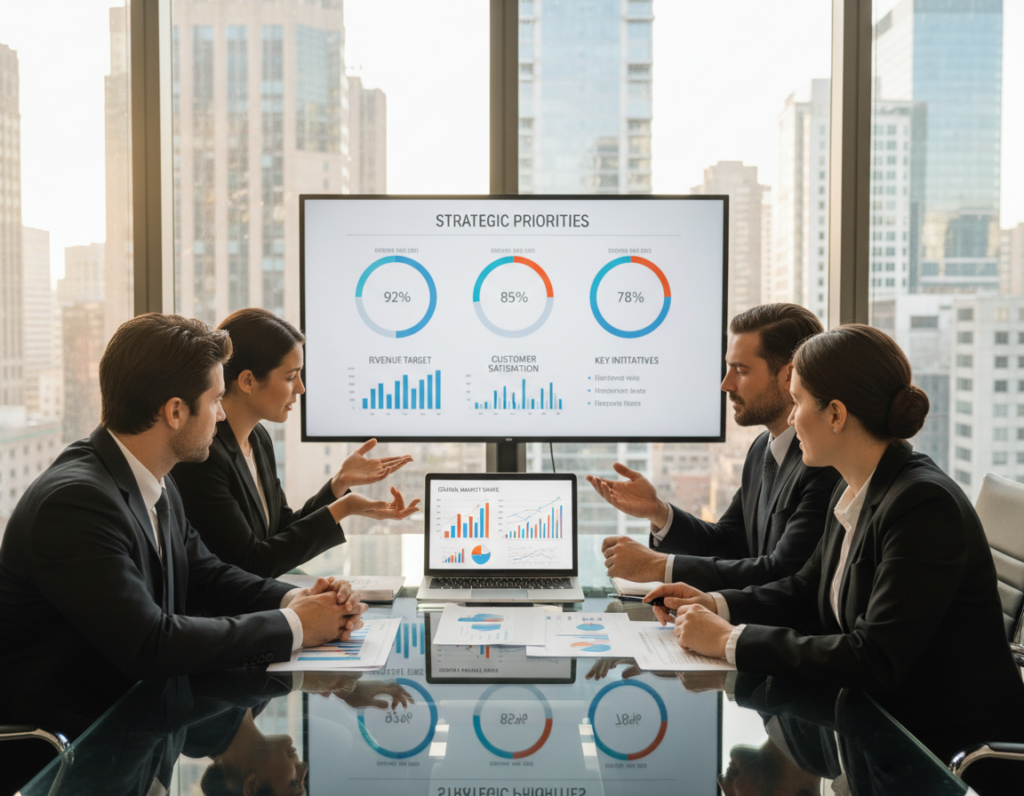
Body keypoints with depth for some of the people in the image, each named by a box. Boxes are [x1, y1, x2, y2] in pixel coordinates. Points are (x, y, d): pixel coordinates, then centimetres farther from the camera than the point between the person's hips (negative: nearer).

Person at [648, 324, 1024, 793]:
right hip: (882, 722, 8)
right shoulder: (852, 491, 4)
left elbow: (874, 661, -28)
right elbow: (807, 592, 18)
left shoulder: (926, 507, -24)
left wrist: (731, 640, -23)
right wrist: (716, 605, 1)